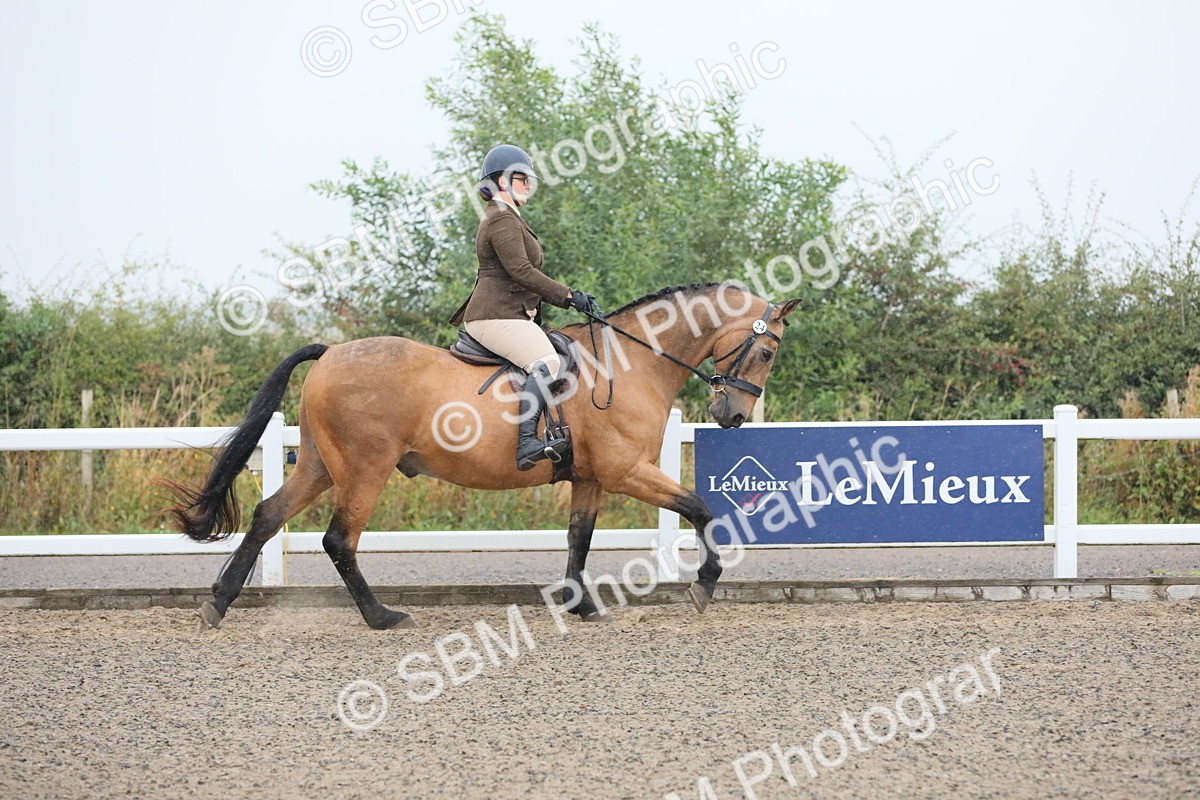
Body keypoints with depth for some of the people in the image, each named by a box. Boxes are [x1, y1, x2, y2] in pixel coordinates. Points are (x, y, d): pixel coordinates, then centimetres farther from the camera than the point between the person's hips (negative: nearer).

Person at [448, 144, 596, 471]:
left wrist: (568, 298, 18)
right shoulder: (502, 220, -10)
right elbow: (521, 271, -20)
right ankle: (526, 444, -46)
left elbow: (520, 277, 26)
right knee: (546, 363, -32)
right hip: (496, 317, -12)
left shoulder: (508, 218, 25)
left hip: (511, 315, 12)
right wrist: (567, 296, -16)